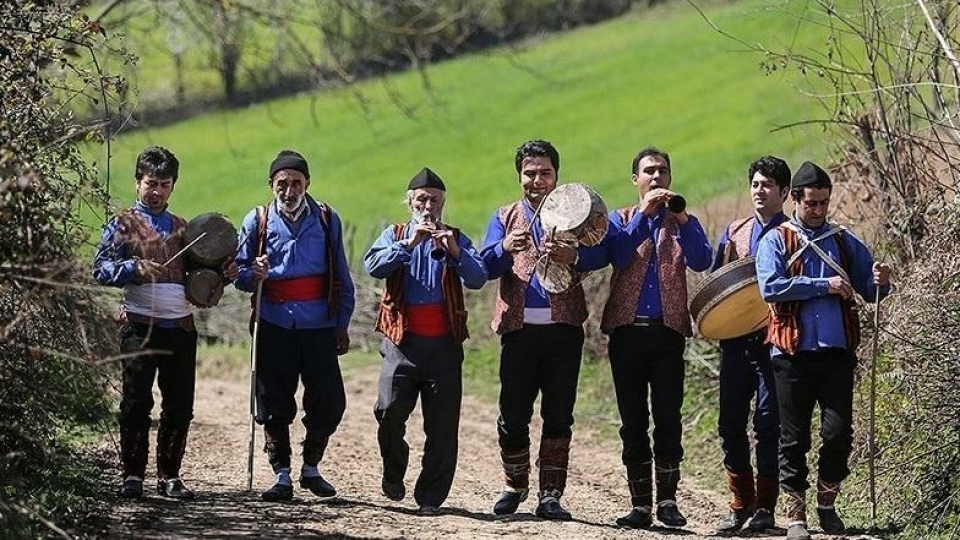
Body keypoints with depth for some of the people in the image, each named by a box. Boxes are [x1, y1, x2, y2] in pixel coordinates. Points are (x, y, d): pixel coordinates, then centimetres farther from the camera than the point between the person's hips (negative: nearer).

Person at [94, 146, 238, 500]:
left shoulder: (183, 228, 20)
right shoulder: (123, 225, 6)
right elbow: (101, 269, -2)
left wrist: (223, 274, 3)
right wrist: (134, 267, -18)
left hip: (180, 325, 4)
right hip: (140, 325, -4)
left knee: (180, 405, 2)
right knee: (137, 402, -5)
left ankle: (169, 476, 10)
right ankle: (132, 476, 2)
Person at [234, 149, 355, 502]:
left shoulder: (326, 220, 8)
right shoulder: (257, 221, 6)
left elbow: (341, 277, 12)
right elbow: (239, 273, 10)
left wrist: (342, 324, 8)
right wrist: (253, 276, -13)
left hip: (319, 326, 0)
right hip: (274, 325, 0)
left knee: (329, 401, -3)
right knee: (274, 405, 1)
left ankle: (311, 469, 16)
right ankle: (282, 476, 9)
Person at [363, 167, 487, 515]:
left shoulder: (456, 239, 13)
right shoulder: (395, 236, 12)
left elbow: (478, 279, -3)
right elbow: (373, 266, -8)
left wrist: (454, 251, -20)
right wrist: (409, 244, -19)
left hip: (444, 343, 1)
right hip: (402, 341, -1)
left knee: (442, 424, -1)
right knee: (389, 410, -14)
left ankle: (430, 497, 6)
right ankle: (393, 474, 11)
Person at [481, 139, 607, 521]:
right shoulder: (505, 217, 13)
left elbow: (600, 254, -6)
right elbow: (486, 266, 0)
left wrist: (573, 256, -27)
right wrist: (505, 248, -21)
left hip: (563, 329, -1)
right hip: (519, 329, 1)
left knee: (559, 415, 0)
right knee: (513, 415, 3)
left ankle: (550, 495, 4)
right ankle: (515, 486, 21)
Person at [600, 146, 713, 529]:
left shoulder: (682, 221, 12)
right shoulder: (621, 219, 12)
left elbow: (701, 262, -7)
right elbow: (618, 255, -8)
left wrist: (681, 218, -17)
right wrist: (644, 213, -15)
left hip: (668, 330, -1)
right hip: (627, 329, 1)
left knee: (668, 417, -6)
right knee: (632, 421, 2)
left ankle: (667, 499, -1)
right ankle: (640, 504, 4)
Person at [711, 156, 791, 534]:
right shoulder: (734, 233, 17)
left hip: (774, 341, -4)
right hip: (735, 342, 4)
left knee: (768, 424, -4)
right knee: (731, 424, 3)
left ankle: (765, 507, 3)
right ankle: (740, 504, 12)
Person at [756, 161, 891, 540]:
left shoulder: (844, 242, 15)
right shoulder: (776, 241, 4)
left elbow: (869, 291, 17)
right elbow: (771, 287, -12)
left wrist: (880, 281, -6)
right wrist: (824, 285, -14)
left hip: (837, 352, 2)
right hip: (794, 353, -2)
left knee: (839, 433, -4)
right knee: (794, 438, 2)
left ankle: (827, 504, 16)